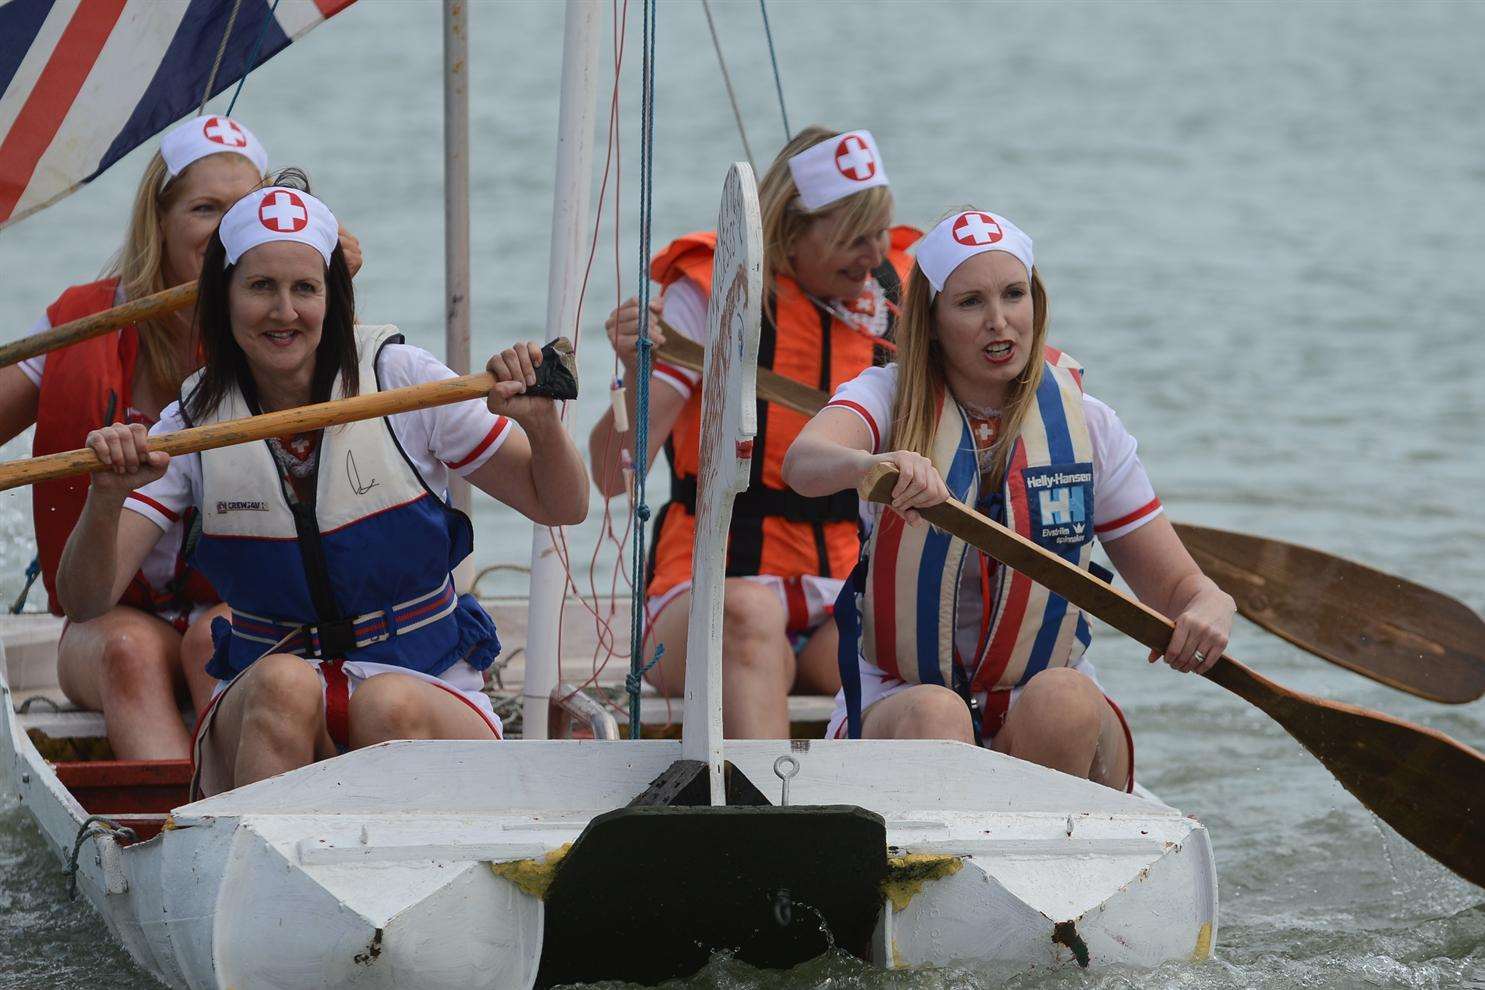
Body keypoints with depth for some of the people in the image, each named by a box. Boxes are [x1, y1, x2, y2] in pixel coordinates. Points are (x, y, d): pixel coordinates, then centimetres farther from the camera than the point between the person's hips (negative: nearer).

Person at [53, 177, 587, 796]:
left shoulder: (399, 379, -3)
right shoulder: (194, 426, 1)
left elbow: (560, 507, 2)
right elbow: (85, 603, -7)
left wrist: (541, 424, -20)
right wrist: (106, 501, -27)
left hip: (427, 691, -1)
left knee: (388, 702, -35)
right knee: (283, 683, -33)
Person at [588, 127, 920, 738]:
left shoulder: (895, 292, 9)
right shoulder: (709, 292, -3)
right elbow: (613, 476, -12)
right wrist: (635, 376, -30)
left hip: (847, 596, 3)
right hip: (710, 587, -3)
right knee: (748, 615, -40)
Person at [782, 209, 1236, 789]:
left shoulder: (1086, 426, 4)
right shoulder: (888, 398, -1)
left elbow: (1179, 587, 7)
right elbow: (803, 464, -25)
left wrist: (1210, 609, -19)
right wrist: (872, 466, -49)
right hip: (895, 708, -1)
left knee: (1064, 698, -32)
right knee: (933, 714, -34)